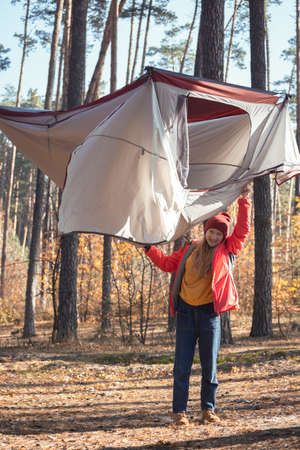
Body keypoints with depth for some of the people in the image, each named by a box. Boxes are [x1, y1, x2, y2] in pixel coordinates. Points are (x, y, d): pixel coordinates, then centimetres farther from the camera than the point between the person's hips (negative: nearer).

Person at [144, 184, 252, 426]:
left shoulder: (228, 250, 4)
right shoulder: (190, 249, 9)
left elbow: (243, 230, -5)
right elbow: (167, 263, 18)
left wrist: (244, 201, -7)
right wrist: (149, 249, 15)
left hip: (210, 313, -1)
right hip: (186, 312, 1)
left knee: (210, 365, 5)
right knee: (182, 365, 0)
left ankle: (208, 410, 16)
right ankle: (179, 411, 4)